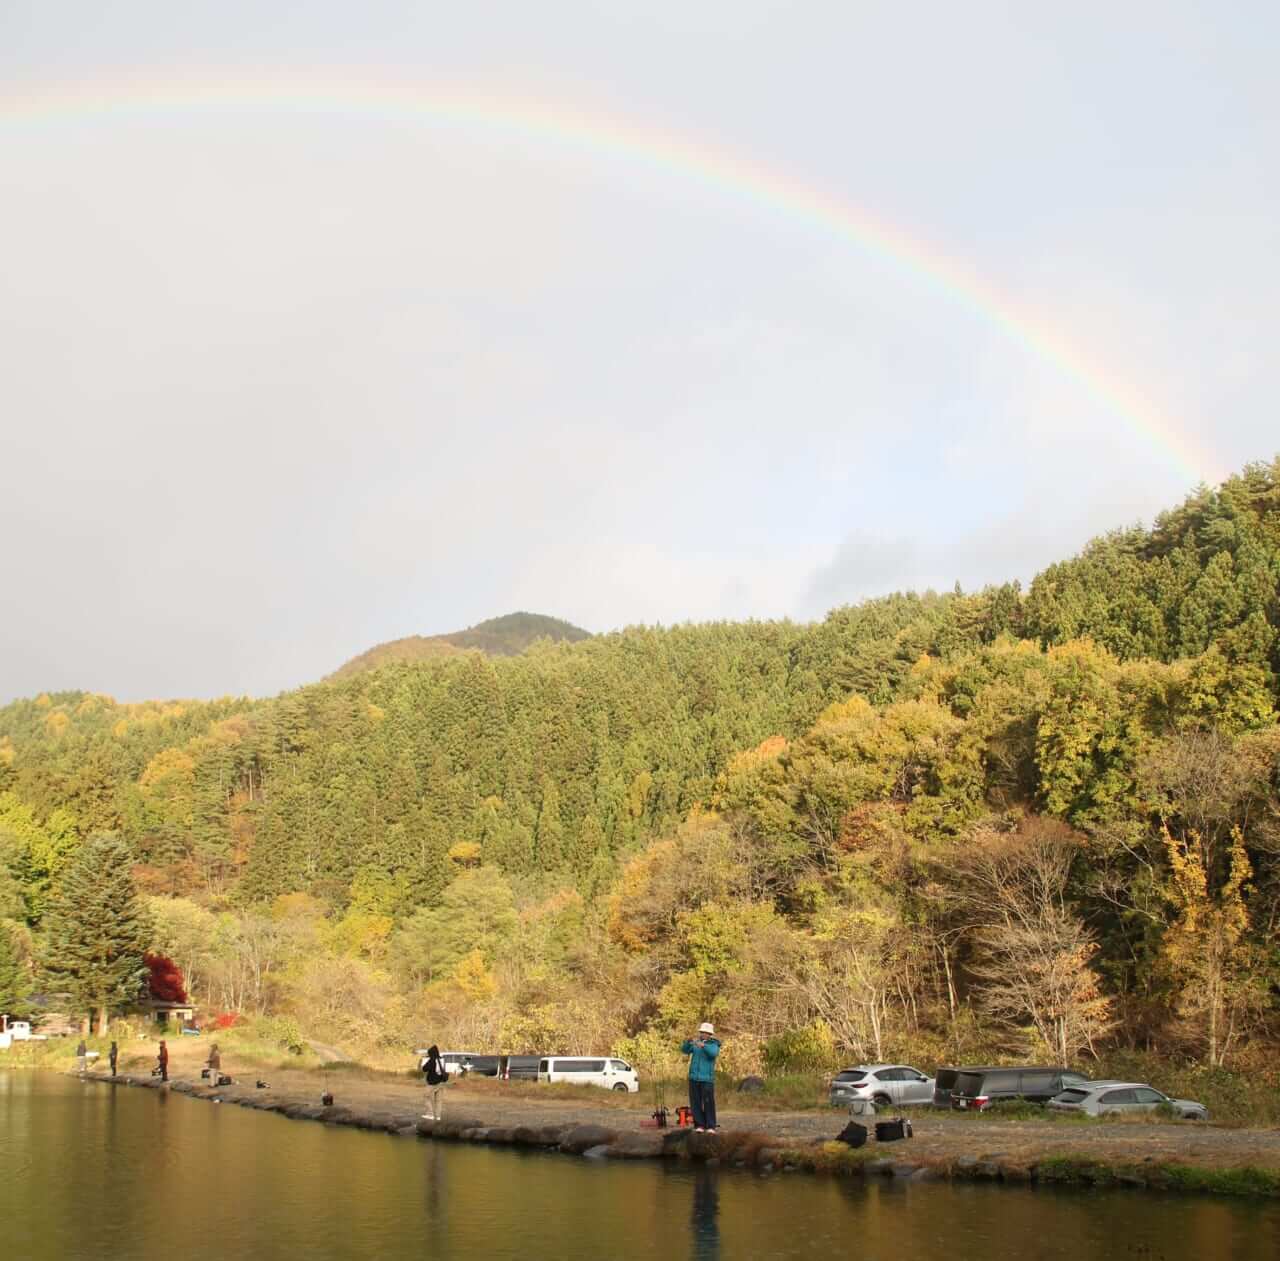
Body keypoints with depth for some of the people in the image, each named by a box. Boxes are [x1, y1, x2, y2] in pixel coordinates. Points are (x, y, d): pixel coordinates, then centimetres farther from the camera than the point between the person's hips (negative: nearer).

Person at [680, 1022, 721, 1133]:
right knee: (695, 1103, 2)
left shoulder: (714, 1044, 0)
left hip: (707, 1078, -4)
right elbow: (684, 1050, 0)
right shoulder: (695, 1042, 11)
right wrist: (687, 1041, -20)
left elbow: (713, 1053, -21)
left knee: (708, 1103, -7)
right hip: (694, 1077, 4)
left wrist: (703, 1046, -37)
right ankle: (699, 1126, 6)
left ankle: (710, 1127, -4)